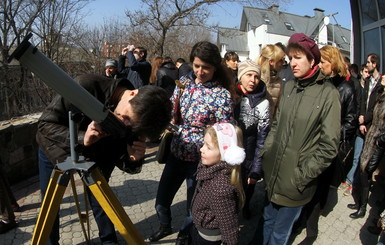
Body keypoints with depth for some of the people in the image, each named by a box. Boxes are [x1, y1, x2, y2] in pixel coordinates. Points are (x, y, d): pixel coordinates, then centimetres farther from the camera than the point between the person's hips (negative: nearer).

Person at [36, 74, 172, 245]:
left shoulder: (130, 125, -25)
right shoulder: (86, 87, -36)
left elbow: (122, 162, -17)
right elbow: (44, 125, -28)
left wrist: (134, 159, -40)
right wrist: (81, 138, -44)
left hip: (93, 155, 2)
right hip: (56, 149, -1)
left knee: (99, 202, 4)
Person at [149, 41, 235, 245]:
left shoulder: (222, 95, -16)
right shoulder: (184, 81, -1)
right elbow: (171, 110, 9)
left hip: (199, 159, -5)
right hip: (176, 153, 5)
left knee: (193, 204, 18)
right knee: (161, 201, 19)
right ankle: (165, 227, 50)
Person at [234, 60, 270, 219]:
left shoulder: (262, 104, -12)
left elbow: (262, 140, -10)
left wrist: (256, 171, -10)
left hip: (247, 157, -1)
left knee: (246, 187, 16)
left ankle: (244, 206, 49)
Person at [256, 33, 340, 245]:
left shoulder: (328, 93, -11)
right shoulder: (289, 87, 3)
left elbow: (329, 146, -11)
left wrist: (303, 175, -13)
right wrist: (265, 156, 3)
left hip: (294, 184, -4)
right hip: (272, 174, 4)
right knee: (267, 221, 21)